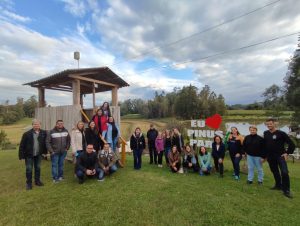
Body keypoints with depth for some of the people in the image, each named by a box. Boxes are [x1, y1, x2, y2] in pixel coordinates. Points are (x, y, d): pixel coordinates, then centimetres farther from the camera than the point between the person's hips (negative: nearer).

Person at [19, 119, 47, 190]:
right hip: (29, 155, -3)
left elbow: (45, 143, 7)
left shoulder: (43, 133, -3)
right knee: (29, 169, 6)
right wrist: (21, 155, -11)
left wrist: (44, 151, 6)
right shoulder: (27, 134, -12)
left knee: (38, 168, 15)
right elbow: (22, 145, -9)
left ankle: (37, 181, 31)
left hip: (38, 154, 3)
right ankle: (29, 183, 22)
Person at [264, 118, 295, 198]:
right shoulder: (265, 133, 5)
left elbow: (291, 144, -5)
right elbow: (264, 145, 13)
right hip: (270, 157, 5)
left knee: (284, 172, -14)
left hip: (280, 156, -4)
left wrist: (287, 153, -10)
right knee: (275, 172, 15)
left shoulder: (281, 133, -8)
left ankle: (286, 190, -2)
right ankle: (278, 185, 32)